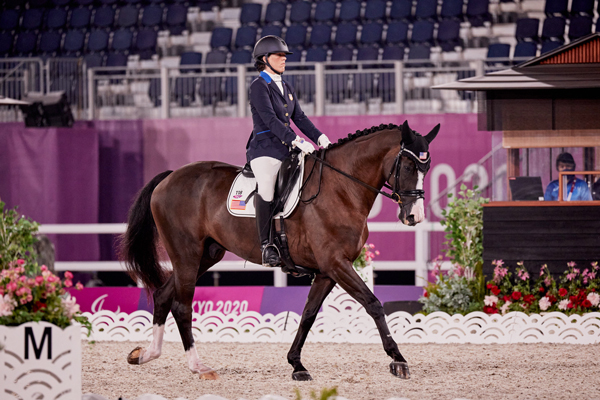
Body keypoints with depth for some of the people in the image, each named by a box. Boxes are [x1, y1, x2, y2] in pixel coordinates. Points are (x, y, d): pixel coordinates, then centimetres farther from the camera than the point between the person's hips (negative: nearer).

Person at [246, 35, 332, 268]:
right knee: (266, 188, -31)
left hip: (287, 151, 8)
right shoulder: (259, 86, -5)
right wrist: (296, 140, -25)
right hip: (265, 150, -8)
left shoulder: (287, 88, 20)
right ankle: (266, 246, -24)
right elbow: (270, 119, -16)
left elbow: (299, 118, 17)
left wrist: (319, 138, 1)